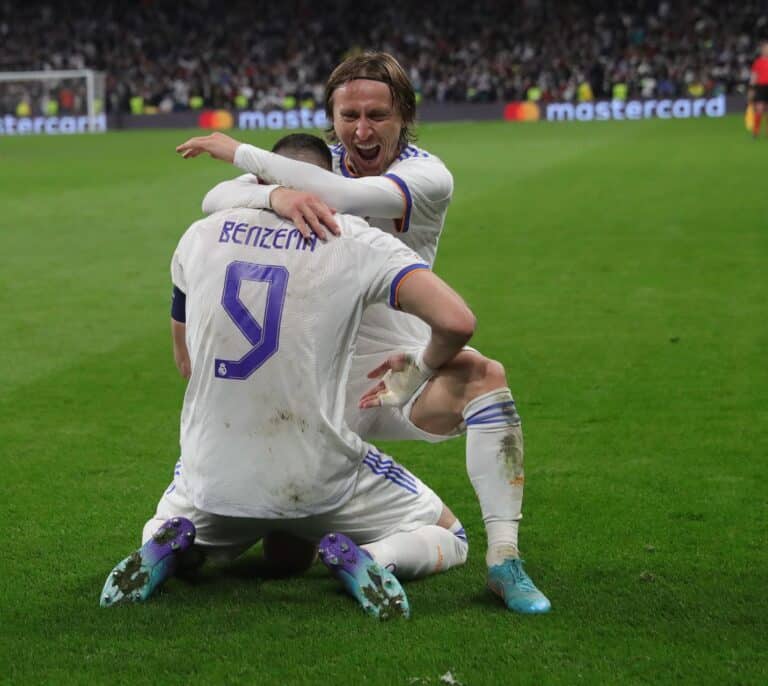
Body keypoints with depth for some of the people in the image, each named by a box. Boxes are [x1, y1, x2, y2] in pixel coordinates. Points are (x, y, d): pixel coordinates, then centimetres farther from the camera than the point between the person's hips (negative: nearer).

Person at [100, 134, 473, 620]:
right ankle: (362, 558, -11)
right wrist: (418, 374, 3)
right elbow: (457, 322, -18)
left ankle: (167, 547, 1)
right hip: (318, 483, -3)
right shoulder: (356, 243, -7)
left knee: (166, 528, 37)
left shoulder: (200, 236, 3)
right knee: (449, 539, 20)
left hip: (213, 477, 3)